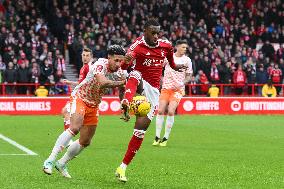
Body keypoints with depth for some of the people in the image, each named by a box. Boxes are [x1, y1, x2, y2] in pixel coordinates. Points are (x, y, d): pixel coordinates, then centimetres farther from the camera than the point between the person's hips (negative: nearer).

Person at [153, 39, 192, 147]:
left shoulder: (187, 60, 2)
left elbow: (188, 75, 7)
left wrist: (183, 83, -10)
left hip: (178, 89, -1)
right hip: (166, 87, 1)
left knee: (171, 112, -15)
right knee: (160, 111, -7)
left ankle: (165, 138, -4)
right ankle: (157, 137, 3)